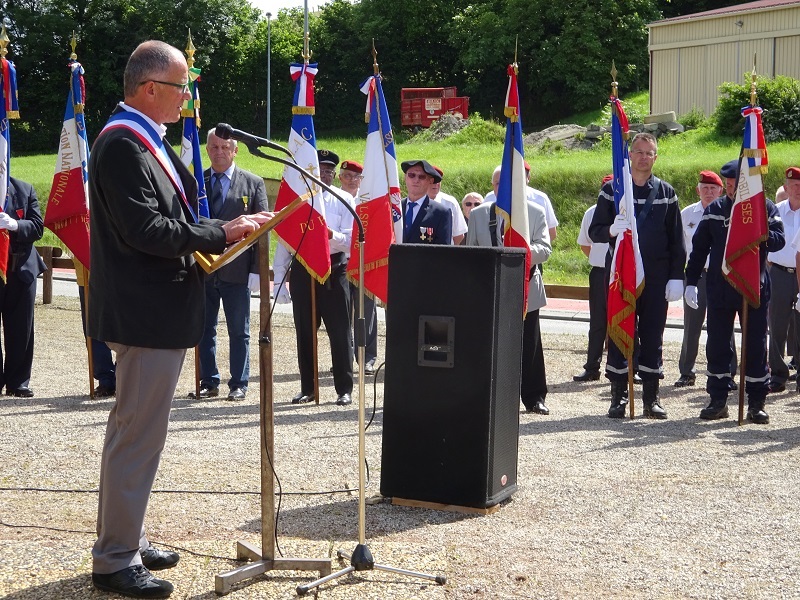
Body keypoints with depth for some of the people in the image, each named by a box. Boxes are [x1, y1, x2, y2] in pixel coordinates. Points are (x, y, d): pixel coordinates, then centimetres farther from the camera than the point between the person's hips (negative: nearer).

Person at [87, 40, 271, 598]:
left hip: (157, 310, 11)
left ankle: (126, 539, 29)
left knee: (135, 430, 18)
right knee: (139, 435, -5)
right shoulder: (123, 143, -17)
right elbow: (144, 229, -24)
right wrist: (220, 233, -18)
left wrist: (210, 237, 7)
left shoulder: (143, 139, 15)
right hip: (145, 313, -11)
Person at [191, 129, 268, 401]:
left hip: (236, 270, -2)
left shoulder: (253, 183, 2)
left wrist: (256, 270, -7)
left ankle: (239, 384, 12)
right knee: (204, 330, 8)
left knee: (239, 332, 5)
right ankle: (209, 383, 16)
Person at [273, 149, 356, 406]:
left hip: (334, 271, -2)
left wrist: (332, 235, -25)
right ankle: (307, 389, 19)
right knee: (304, 333, 9)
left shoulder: (343, 200, 4)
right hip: (302, 270, 2)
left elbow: (350, 240, -2)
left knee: (340, 332, 0)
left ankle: (344, 389, 8)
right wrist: (279, 279, 4)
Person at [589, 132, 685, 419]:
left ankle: (651, 398, 11)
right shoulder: (612, 190, 5)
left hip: (656, 277, 1)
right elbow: (594, 231, 3)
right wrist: (612, 231, -19)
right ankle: (618, 397, 8)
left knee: (653, 336, 3)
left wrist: (676, 277, -1)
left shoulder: (667, 193, 8)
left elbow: (677, 240, 7)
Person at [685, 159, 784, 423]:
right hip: (720, 290, 2)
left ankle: (756, 403, 11)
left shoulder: (766, 209, 1)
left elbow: (779, 240, -9)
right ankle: (718, 400, 15)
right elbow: (699, 248, 7)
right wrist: (691, 282, 1)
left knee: (755, 346, 3)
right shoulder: (714, 210, 5)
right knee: (717, 345, 5)